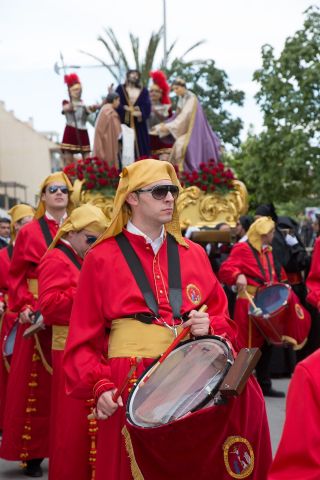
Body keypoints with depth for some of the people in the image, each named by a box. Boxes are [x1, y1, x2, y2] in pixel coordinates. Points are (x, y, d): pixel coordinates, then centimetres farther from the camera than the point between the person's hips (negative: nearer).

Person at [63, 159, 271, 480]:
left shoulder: (193, 254, 10)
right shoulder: (101, 259, -1)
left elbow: (223, 319, 14)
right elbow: (84, 338, -2)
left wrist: (208, 326, -8)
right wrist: (100, 386, -16)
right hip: (130, 385, -3)